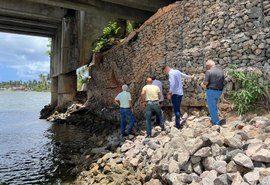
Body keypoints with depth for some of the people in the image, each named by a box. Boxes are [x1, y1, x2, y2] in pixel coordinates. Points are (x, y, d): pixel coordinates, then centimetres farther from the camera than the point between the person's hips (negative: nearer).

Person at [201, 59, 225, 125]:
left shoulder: (209, 72, -14)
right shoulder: (221, 71, 6)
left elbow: (205, 83, -17)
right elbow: (223, 82, 9)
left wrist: (202, 84, 4)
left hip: (211, 91, -7)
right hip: (219, 91, 7)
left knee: (212, 107, 4)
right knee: (214, 106, 24)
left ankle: (216, 122, 10)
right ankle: (215, 119, 32)